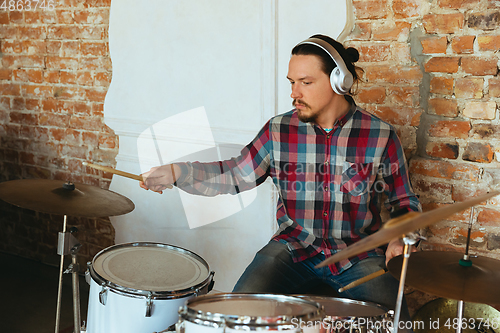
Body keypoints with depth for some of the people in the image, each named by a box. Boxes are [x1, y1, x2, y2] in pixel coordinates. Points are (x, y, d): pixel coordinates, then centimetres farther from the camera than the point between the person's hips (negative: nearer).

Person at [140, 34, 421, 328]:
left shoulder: (381, 135, -6)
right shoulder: (279, 130, -1)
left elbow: (404, 201, 6)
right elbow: (237, 174, 8)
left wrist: (400, 239, -14)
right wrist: (175, 173, -4)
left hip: (358, 254, -1)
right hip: (293, 248, 2)